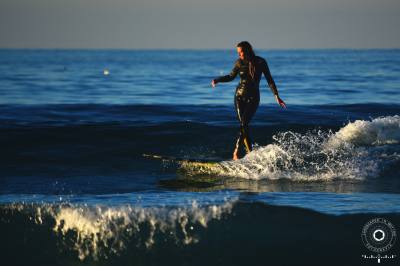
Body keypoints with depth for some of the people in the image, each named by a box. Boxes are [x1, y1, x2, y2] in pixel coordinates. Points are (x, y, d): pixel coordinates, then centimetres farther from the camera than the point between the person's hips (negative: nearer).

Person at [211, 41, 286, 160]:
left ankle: (236, 151, -11)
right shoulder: (239, 62, 0)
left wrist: (276, 96, -8)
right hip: (240, 96, 3)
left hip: (253, 97, -3)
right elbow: (231, 76, 13)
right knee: (244, 125, -5)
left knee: (244, 124, -14)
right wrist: (217, 79, -3)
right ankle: (250, 153, 1)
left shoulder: (260, 62, -7)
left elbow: (269, 79, -4)